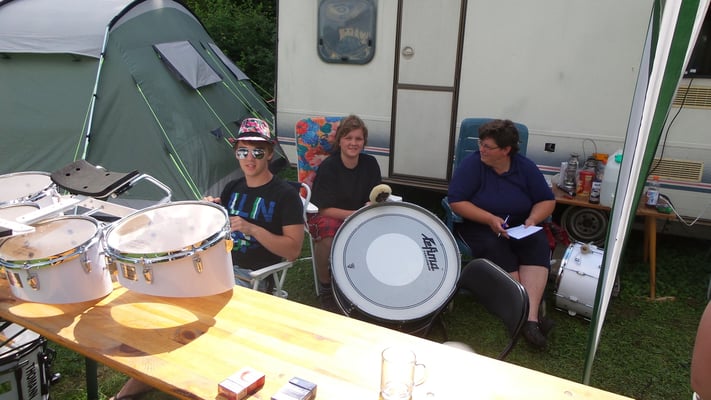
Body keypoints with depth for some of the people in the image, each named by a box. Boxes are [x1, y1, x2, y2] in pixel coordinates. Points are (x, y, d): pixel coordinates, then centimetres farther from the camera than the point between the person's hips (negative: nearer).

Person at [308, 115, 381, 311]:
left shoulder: (370, 164, -3)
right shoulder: (328, 167, -16)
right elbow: (325, 209, -18)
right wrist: (357, 214, -29)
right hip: (327, 216, -4)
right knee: (327, 239, -37)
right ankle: (325, 289, -9)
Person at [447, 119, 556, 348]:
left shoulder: (525, 167, 0)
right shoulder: (472, 164, -11)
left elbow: (547, 201, 6)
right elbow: (456, 201, -16)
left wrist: (532, 219, -15)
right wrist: (490, 219, -25)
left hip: (519, 227, 3)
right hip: (480, 226, -3)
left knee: (538, 244, -27)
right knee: (496, 248, -34)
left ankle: (531, 316, -35)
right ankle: (526, 314, -29)